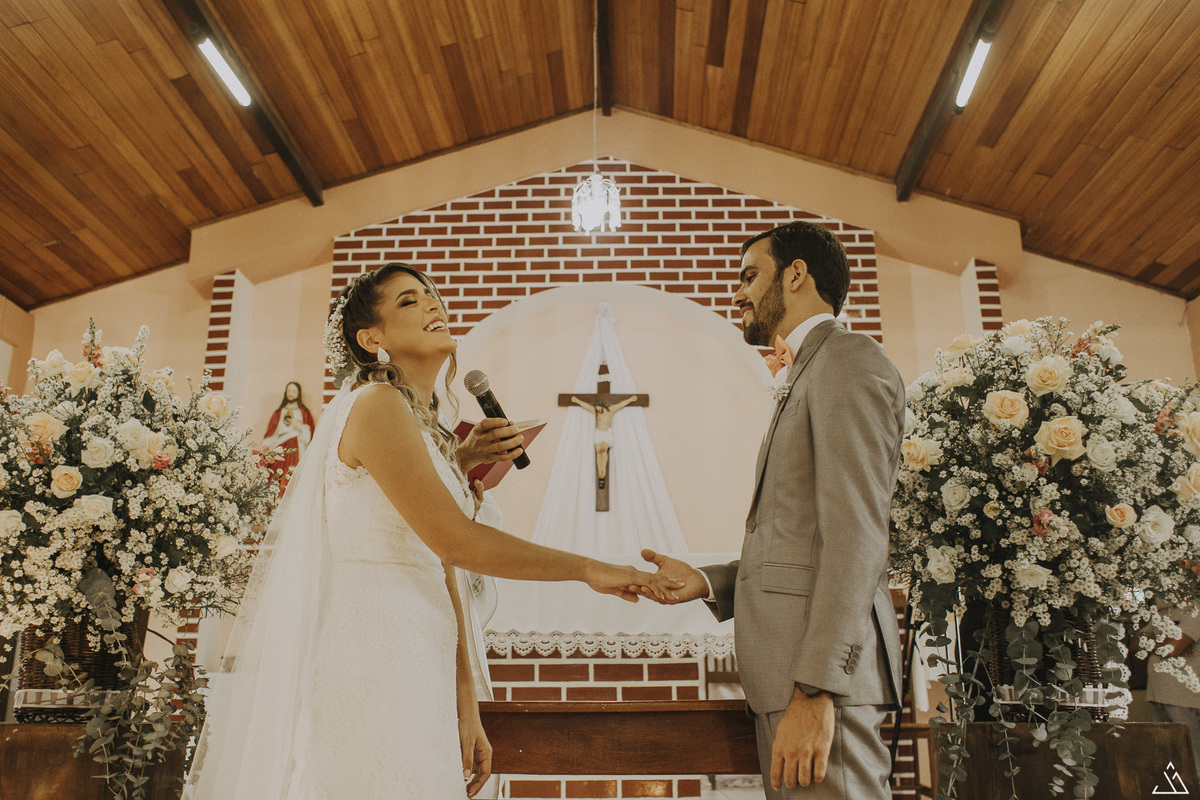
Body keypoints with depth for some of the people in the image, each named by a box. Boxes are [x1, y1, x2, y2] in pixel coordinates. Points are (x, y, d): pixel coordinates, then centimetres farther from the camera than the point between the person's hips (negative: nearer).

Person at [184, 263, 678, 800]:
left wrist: (466, 707, 9)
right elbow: (457, 542, -18)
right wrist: (588, 569, -9)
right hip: (370, 665, -8)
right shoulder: (374, 404, -10)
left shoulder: (429, 433, 18)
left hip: (417, 668, 8)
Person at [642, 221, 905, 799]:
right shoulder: (808, 375, 23)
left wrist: (815, 689, -22)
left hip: (825, 668, -9)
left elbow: (855, 537, -17)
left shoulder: (847, 360, -7)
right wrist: (709, 581, 10)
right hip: (793, 666, 9)